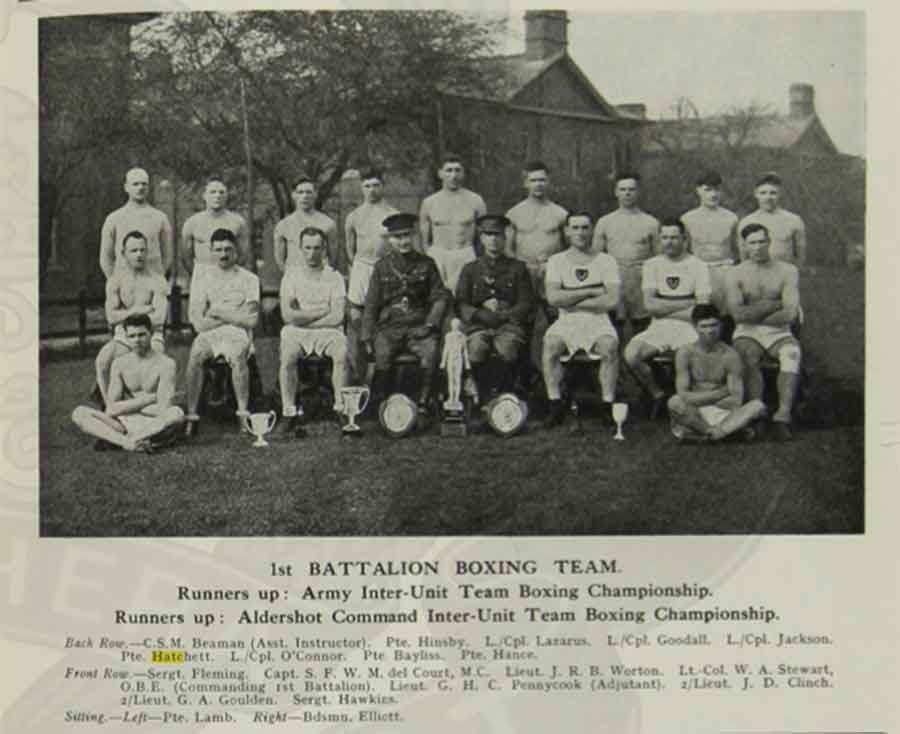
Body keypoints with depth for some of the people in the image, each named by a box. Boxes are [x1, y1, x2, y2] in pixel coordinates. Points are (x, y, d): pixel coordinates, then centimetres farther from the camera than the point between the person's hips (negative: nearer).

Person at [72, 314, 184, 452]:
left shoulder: (165, 363, -4)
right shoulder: (120, 363, 7)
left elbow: (163, 409, -14)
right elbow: (111, 408, -2)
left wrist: (128, 406, -5)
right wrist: (148, 398, -9)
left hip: (154, 425, -3)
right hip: (125, 423, 3)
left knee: (176, 414, -36)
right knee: (79, 413, -15)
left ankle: (112, 440, -28)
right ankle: (128, 442, -32)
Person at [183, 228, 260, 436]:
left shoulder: (249, 279, 8)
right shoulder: (204, 281, 12)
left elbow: (252, 319, -3)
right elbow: (198, 323, 0)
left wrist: (219, 312, -2)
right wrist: (235, 316, -3)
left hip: (238, 334, -1)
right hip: (210, 334, 2)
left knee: (237, 355, -36)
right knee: (196, 353, -31)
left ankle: (243, 413, -30)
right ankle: (191, 415, -28)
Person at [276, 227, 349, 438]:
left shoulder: (334, 277, 6)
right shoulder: (291, 275, 8)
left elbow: (336, 317, -7)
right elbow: (288, 315, -6)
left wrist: (304, 318, -6)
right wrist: (322, 311, -6)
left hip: (328, 332, 0)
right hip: (296, 333, 0)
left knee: (342, 353, -32)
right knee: (287, 355, -32)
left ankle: (342, 409, -28)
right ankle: (290, 413, -28)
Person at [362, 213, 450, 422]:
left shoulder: (426, 264, 11)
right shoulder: (382, 267, 11)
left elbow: (440, 297, 10)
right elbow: (371, 305, 12)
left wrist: (429, 324, -4)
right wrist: (367, 337, 3)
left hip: (419, 325, 0)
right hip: (389, 326, 0)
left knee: (430, 352, -30)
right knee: (382, 354, -30)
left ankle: (423, 406, -19)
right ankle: (377, 403, -16)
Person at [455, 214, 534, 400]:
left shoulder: (517, 268, 17)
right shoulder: (470, 269, 20)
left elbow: (526, 304, 9)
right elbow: (461, 304, 11)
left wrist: (502, 315, -8)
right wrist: (481, 314, -9)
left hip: (509, 323, -1)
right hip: (478, 324, 1)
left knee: (507, 350, -35)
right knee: (476, 350, -33)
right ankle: (484, 397, -14)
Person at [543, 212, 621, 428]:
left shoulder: (605, 261, 6)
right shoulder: (557, 261, 9)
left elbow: (612, 301, -7)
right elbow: (553, 298, -7)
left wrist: (573, 302, -7)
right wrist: (590, 292, -9)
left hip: (598, 320, -1)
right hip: (566, 322, 1)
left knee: (610, 347, -31)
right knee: (550, 344, -29)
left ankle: (608, 406, -22)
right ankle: (556, 406, -22)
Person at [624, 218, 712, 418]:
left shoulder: (698, 266, 4)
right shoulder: (652, 265, 11)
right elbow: (650, 304, -1)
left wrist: (663, 308, -5)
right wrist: (686, 303, -6)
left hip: (688, 328, -2)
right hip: (658, 328, 2)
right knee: (631, 354, -25)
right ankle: (657, 394, 2)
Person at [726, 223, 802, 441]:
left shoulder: (787, 271, 5)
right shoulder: (736, 274, 5)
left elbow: (790, 314, -7)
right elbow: (738, 313, -10)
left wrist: (755, 315, -4)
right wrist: (773, 305, -9)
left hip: (778, 333, 0)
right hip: (747, 333, 0)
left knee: (792, 354, -32)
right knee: (748, 356, -33)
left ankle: (783, 416, -38)